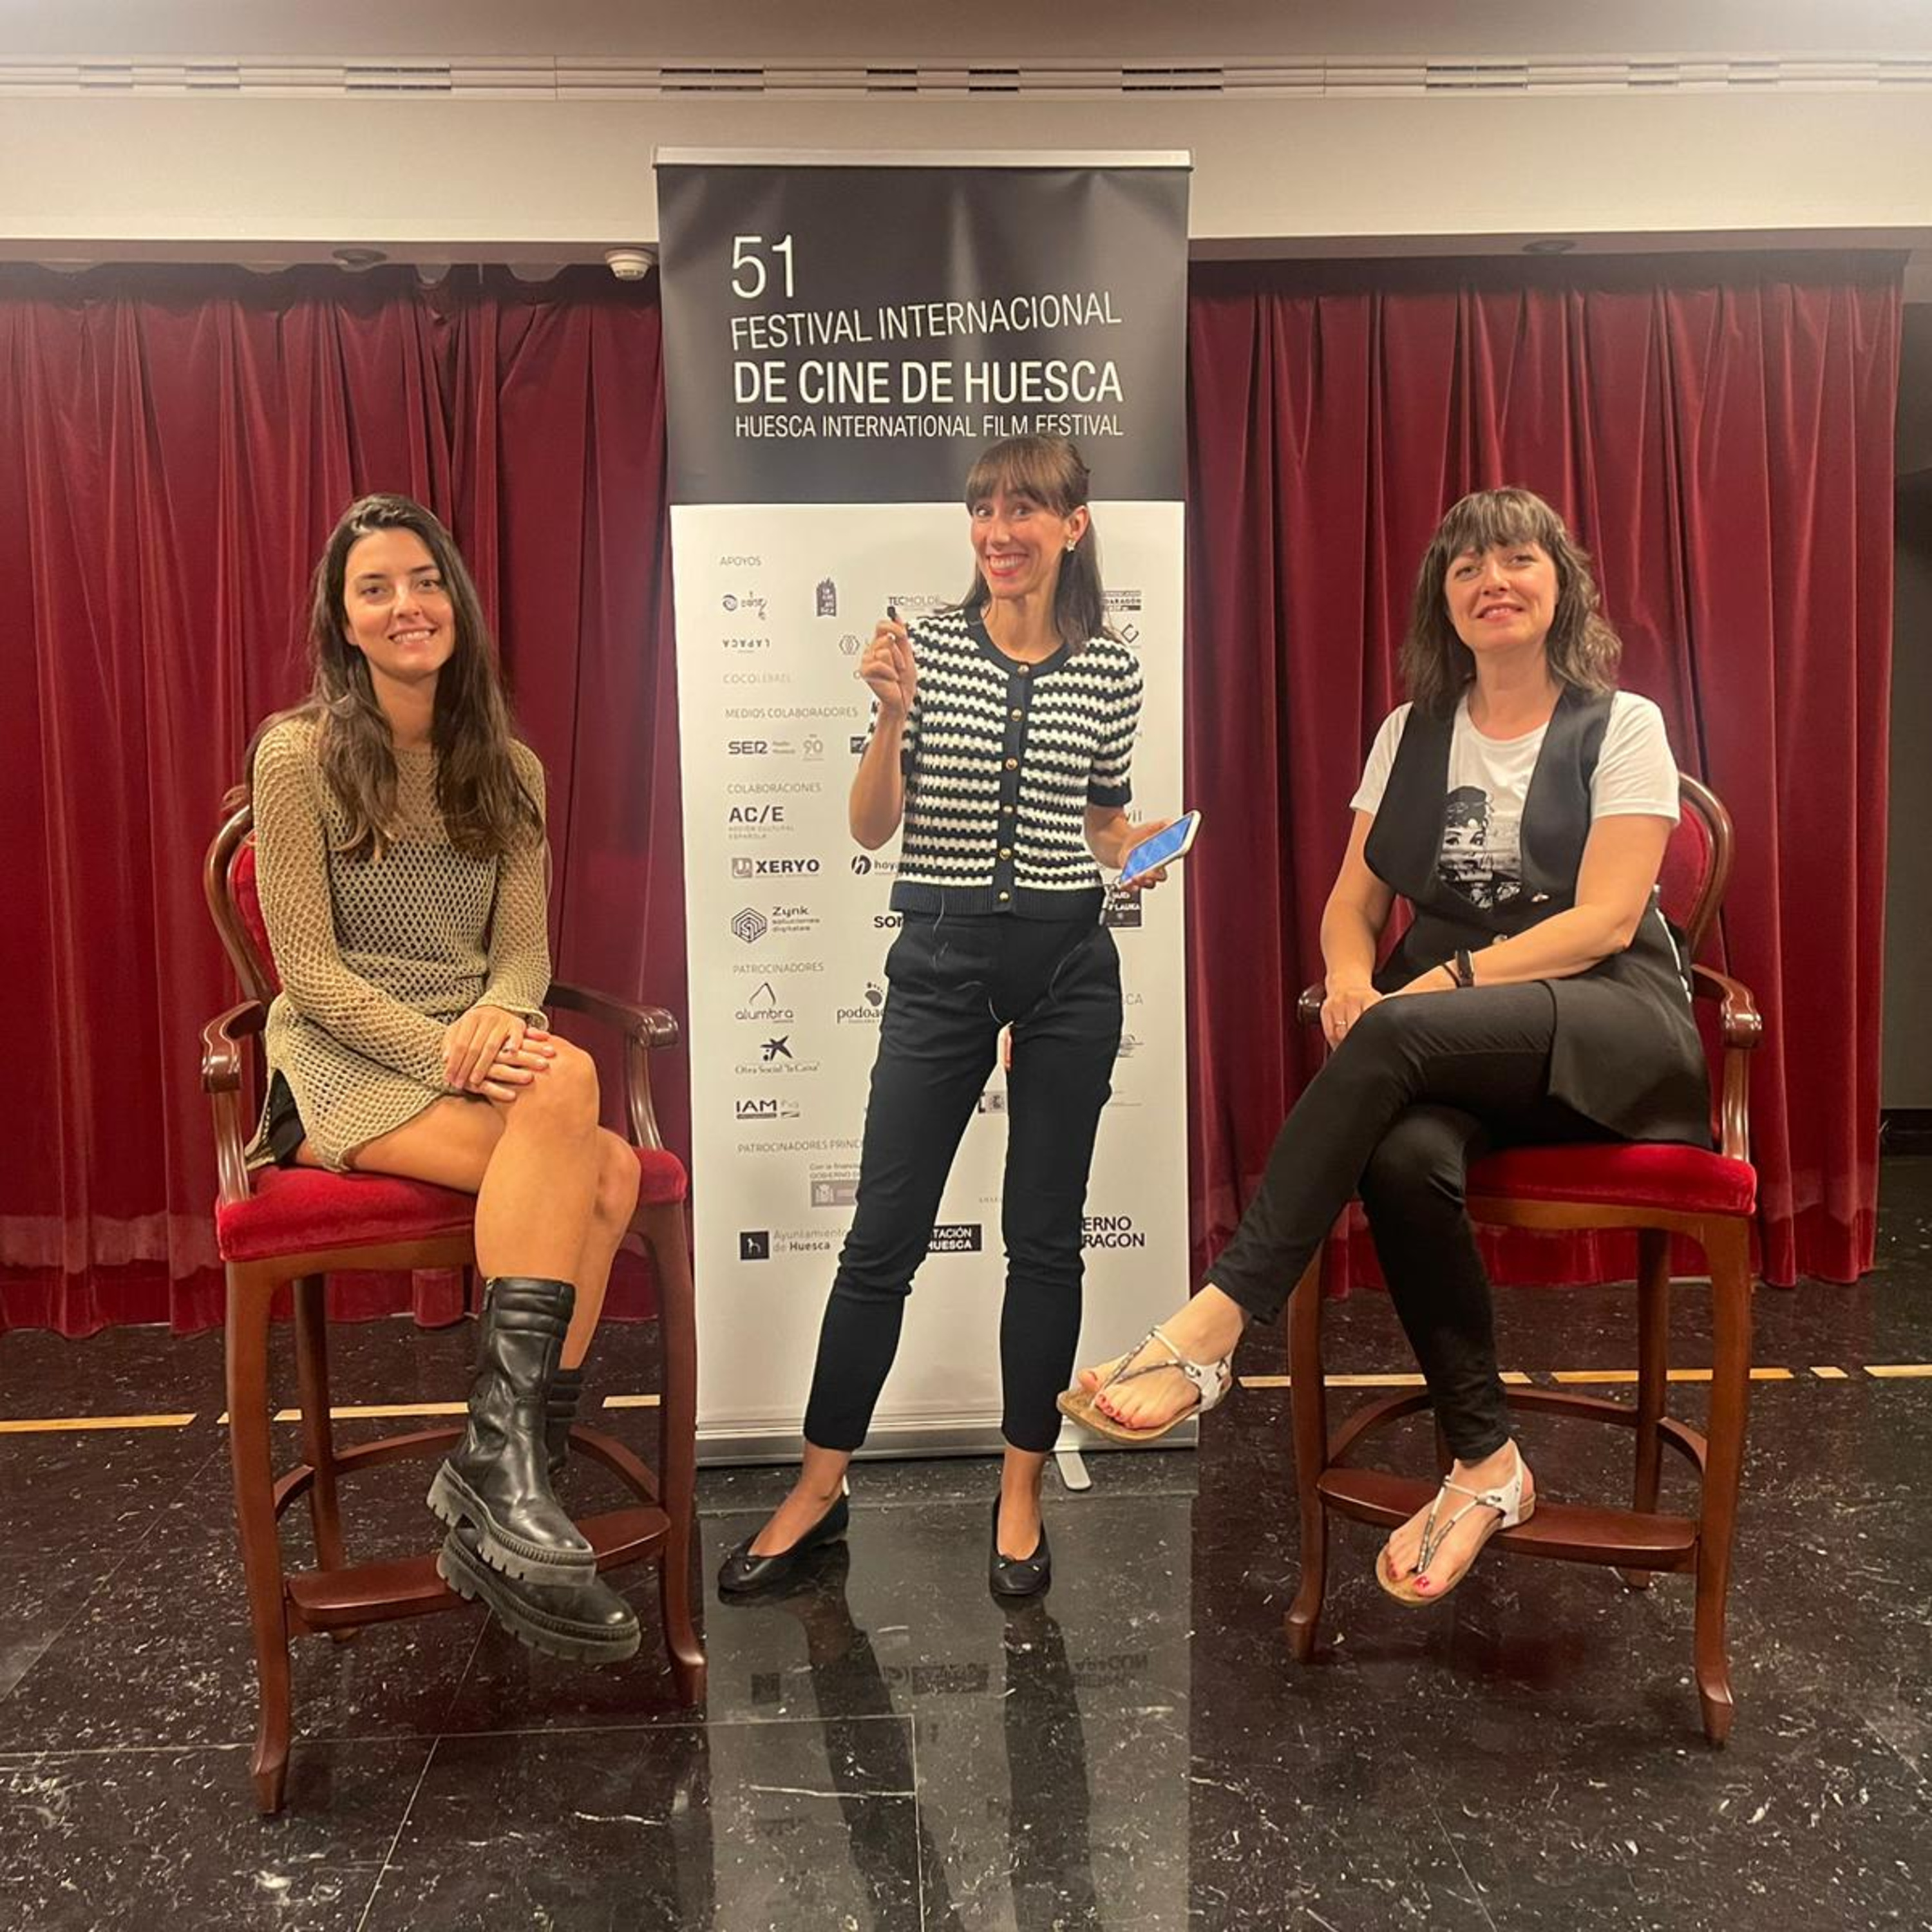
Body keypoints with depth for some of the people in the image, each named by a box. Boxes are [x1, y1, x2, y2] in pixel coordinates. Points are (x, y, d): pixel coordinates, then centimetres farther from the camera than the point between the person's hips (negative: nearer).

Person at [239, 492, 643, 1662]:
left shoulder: (508, 768, 12)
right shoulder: (297, 755, -2)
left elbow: (525, 950, 7)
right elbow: (312, 971, -7)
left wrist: (501, 1018, -17)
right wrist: (444, 1050, -22)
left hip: (475, 1054, 5)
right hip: (341, 1065, -4)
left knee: (605, 1176, -29)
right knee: (569, 1085, -33)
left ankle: (504, 1482, -19)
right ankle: (509, 1456, -28)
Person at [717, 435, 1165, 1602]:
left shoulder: (1111, 672, 4)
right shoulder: (928, 649, -1)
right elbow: (873, 830, -3)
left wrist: (1149, 842, -6)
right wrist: (894, 713, -17)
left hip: (1068, 968, 1)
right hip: (941, 964, -1)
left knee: (1046, 1236, 8)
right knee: (885, 1234, 4)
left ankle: (1021, 1492, 25)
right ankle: (820, 1489, 21)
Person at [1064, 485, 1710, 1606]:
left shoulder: (1622, 727, 5)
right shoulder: (1412, 733, 17)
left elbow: (1606, 919, -8)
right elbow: (1354, 901, 13)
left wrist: (1442, 984, -20)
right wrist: (1351, 977, -12)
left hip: (1614, 1022, -3)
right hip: (1450, 1047, 3)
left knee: (1399, 1035, -36)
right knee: (1405, 1157, -34)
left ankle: (1217, 1325, -34)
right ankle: (1486, 1461, -18)